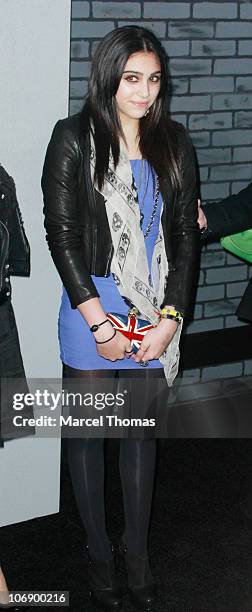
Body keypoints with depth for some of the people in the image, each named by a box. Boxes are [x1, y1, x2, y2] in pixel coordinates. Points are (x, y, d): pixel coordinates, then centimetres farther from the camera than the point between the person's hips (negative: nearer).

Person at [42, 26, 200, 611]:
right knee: (89, 430, 8)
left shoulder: (173, 142, 5)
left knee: (141, 429, 12)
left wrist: (171, 318, -6)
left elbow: (185, 234, 4)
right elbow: (61, 234, -8)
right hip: (91, 306, -3)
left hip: (155, 310, 3)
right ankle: (99, 553, 24)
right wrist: (99, 322, -12)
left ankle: (138, 551, 27)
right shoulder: (74, 139, -6)